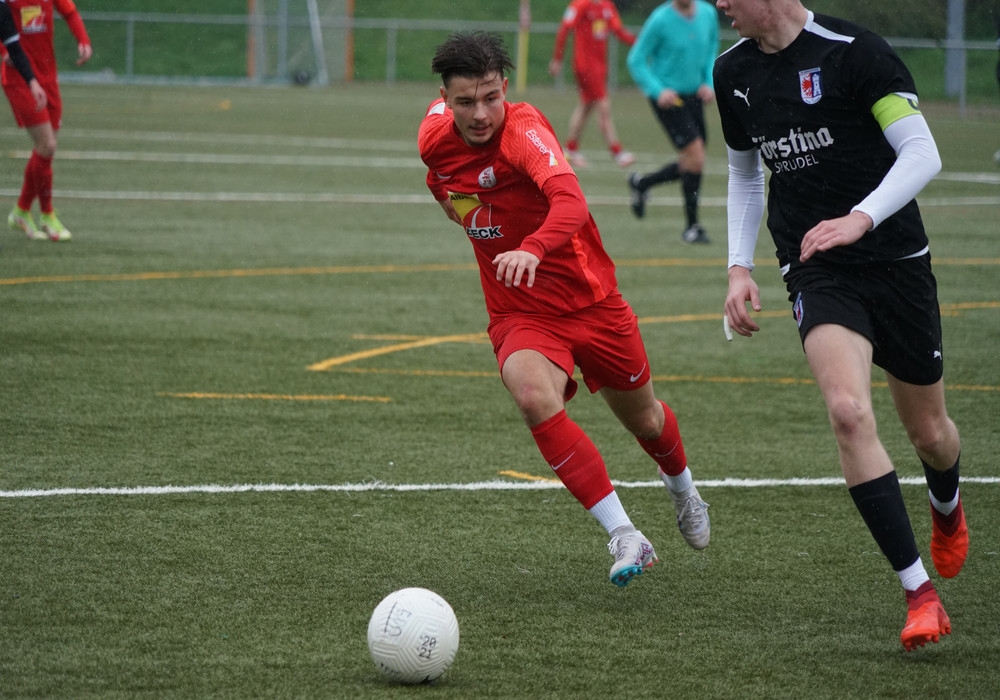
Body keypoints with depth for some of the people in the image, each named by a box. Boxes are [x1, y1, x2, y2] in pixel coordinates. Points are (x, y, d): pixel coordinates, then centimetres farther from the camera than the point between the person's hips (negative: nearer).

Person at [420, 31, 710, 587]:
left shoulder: (524, 130, -26)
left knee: (643, 418, 18)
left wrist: (532, 249, -63)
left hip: (590, 300, -2)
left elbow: (570, 201, -44)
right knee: (535, 397, -31)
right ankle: (625, 537, -28)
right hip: (520, 316, 2)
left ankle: (682, 487, 56)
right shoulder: (435, 140, -9)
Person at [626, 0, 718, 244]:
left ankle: (641, 183, 35)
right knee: (696, 158, -12)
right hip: (668, 97, -6)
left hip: (693, 97, 6)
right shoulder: (661, 20, -15)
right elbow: (636, 60, -8)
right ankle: (692, 227, 2)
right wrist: (658, 91, -20)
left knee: (690, 165, 10)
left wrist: (709, 84, 0)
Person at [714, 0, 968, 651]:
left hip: (896, 261, -2)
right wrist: (740, 266, 11)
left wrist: (860, 219, -28)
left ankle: (947, 508, 52)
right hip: (818, 274, 2)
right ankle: (921, 595, -22)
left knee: (929, 432, 13)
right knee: (849, 410, -24)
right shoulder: (734, 72, 5)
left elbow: (922, 153, -15)